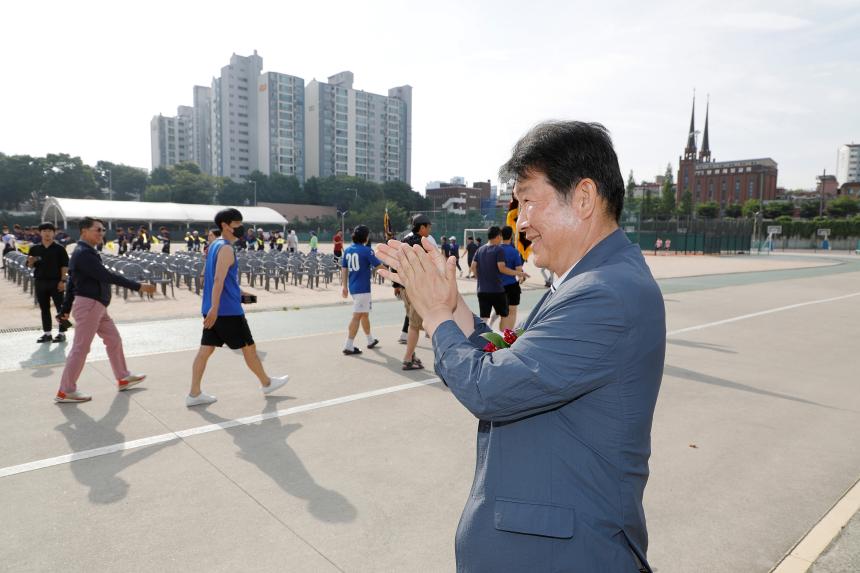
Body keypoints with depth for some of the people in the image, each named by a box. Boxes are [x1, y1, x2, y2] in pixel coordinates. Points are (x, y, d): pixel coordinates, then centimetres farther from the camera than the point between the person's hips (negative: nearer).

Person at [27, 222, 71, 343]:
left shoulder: (59, 248, -4)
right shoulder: (34, 248, 6)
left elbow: (65, 266, -6)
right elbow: (30, 266, 9)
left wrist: (62, 281, -12)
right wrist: (31, 261, -13)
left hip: (55, 281, -4)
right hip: (40, 282, 4)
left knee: (60, 308, 0)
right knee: (44, 308, 11)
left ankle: (62, 333, 6)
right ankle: (47, 333, 19)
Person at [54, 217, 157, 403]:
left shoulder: (85, 252, 14)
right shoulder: (84, 253, -17)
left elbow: (71, 282, 17)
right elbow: (107, 276, -24)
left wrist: (66, 309, 19)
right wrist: (138, 286, -24)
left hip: (97, 306, 10)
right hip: (88, 305, -10)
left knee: (114, 340, 16)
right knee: (80, 348, -2)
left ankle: (123, 378, 26)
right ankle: (65, 391, 8)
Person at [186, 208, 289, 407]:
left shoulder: (215, 245, 15)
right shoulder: (226, 248, -15)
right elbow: (218, 280, -25)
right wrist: (215, 308, -30)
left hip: (214, 309, 9)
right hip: (228, 310, -9)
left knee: (206, 349, 7)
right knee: (249, 347, 6)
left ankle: (194, 394, 8)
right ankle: (267, 383, 21)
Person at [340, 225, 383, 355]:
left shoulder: (348, 250, 7)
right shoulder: (366, 250, -13)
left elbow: (344, 269, 9)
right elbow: (379, 266, -9)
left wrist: (345, 287, 13)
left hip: (352, 287, 8)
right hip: (362, 288, -8)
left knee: (365, 314, 21)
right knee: (357, 316, -4)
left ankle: (370, 340, 35)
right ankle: (349, 346, -4)